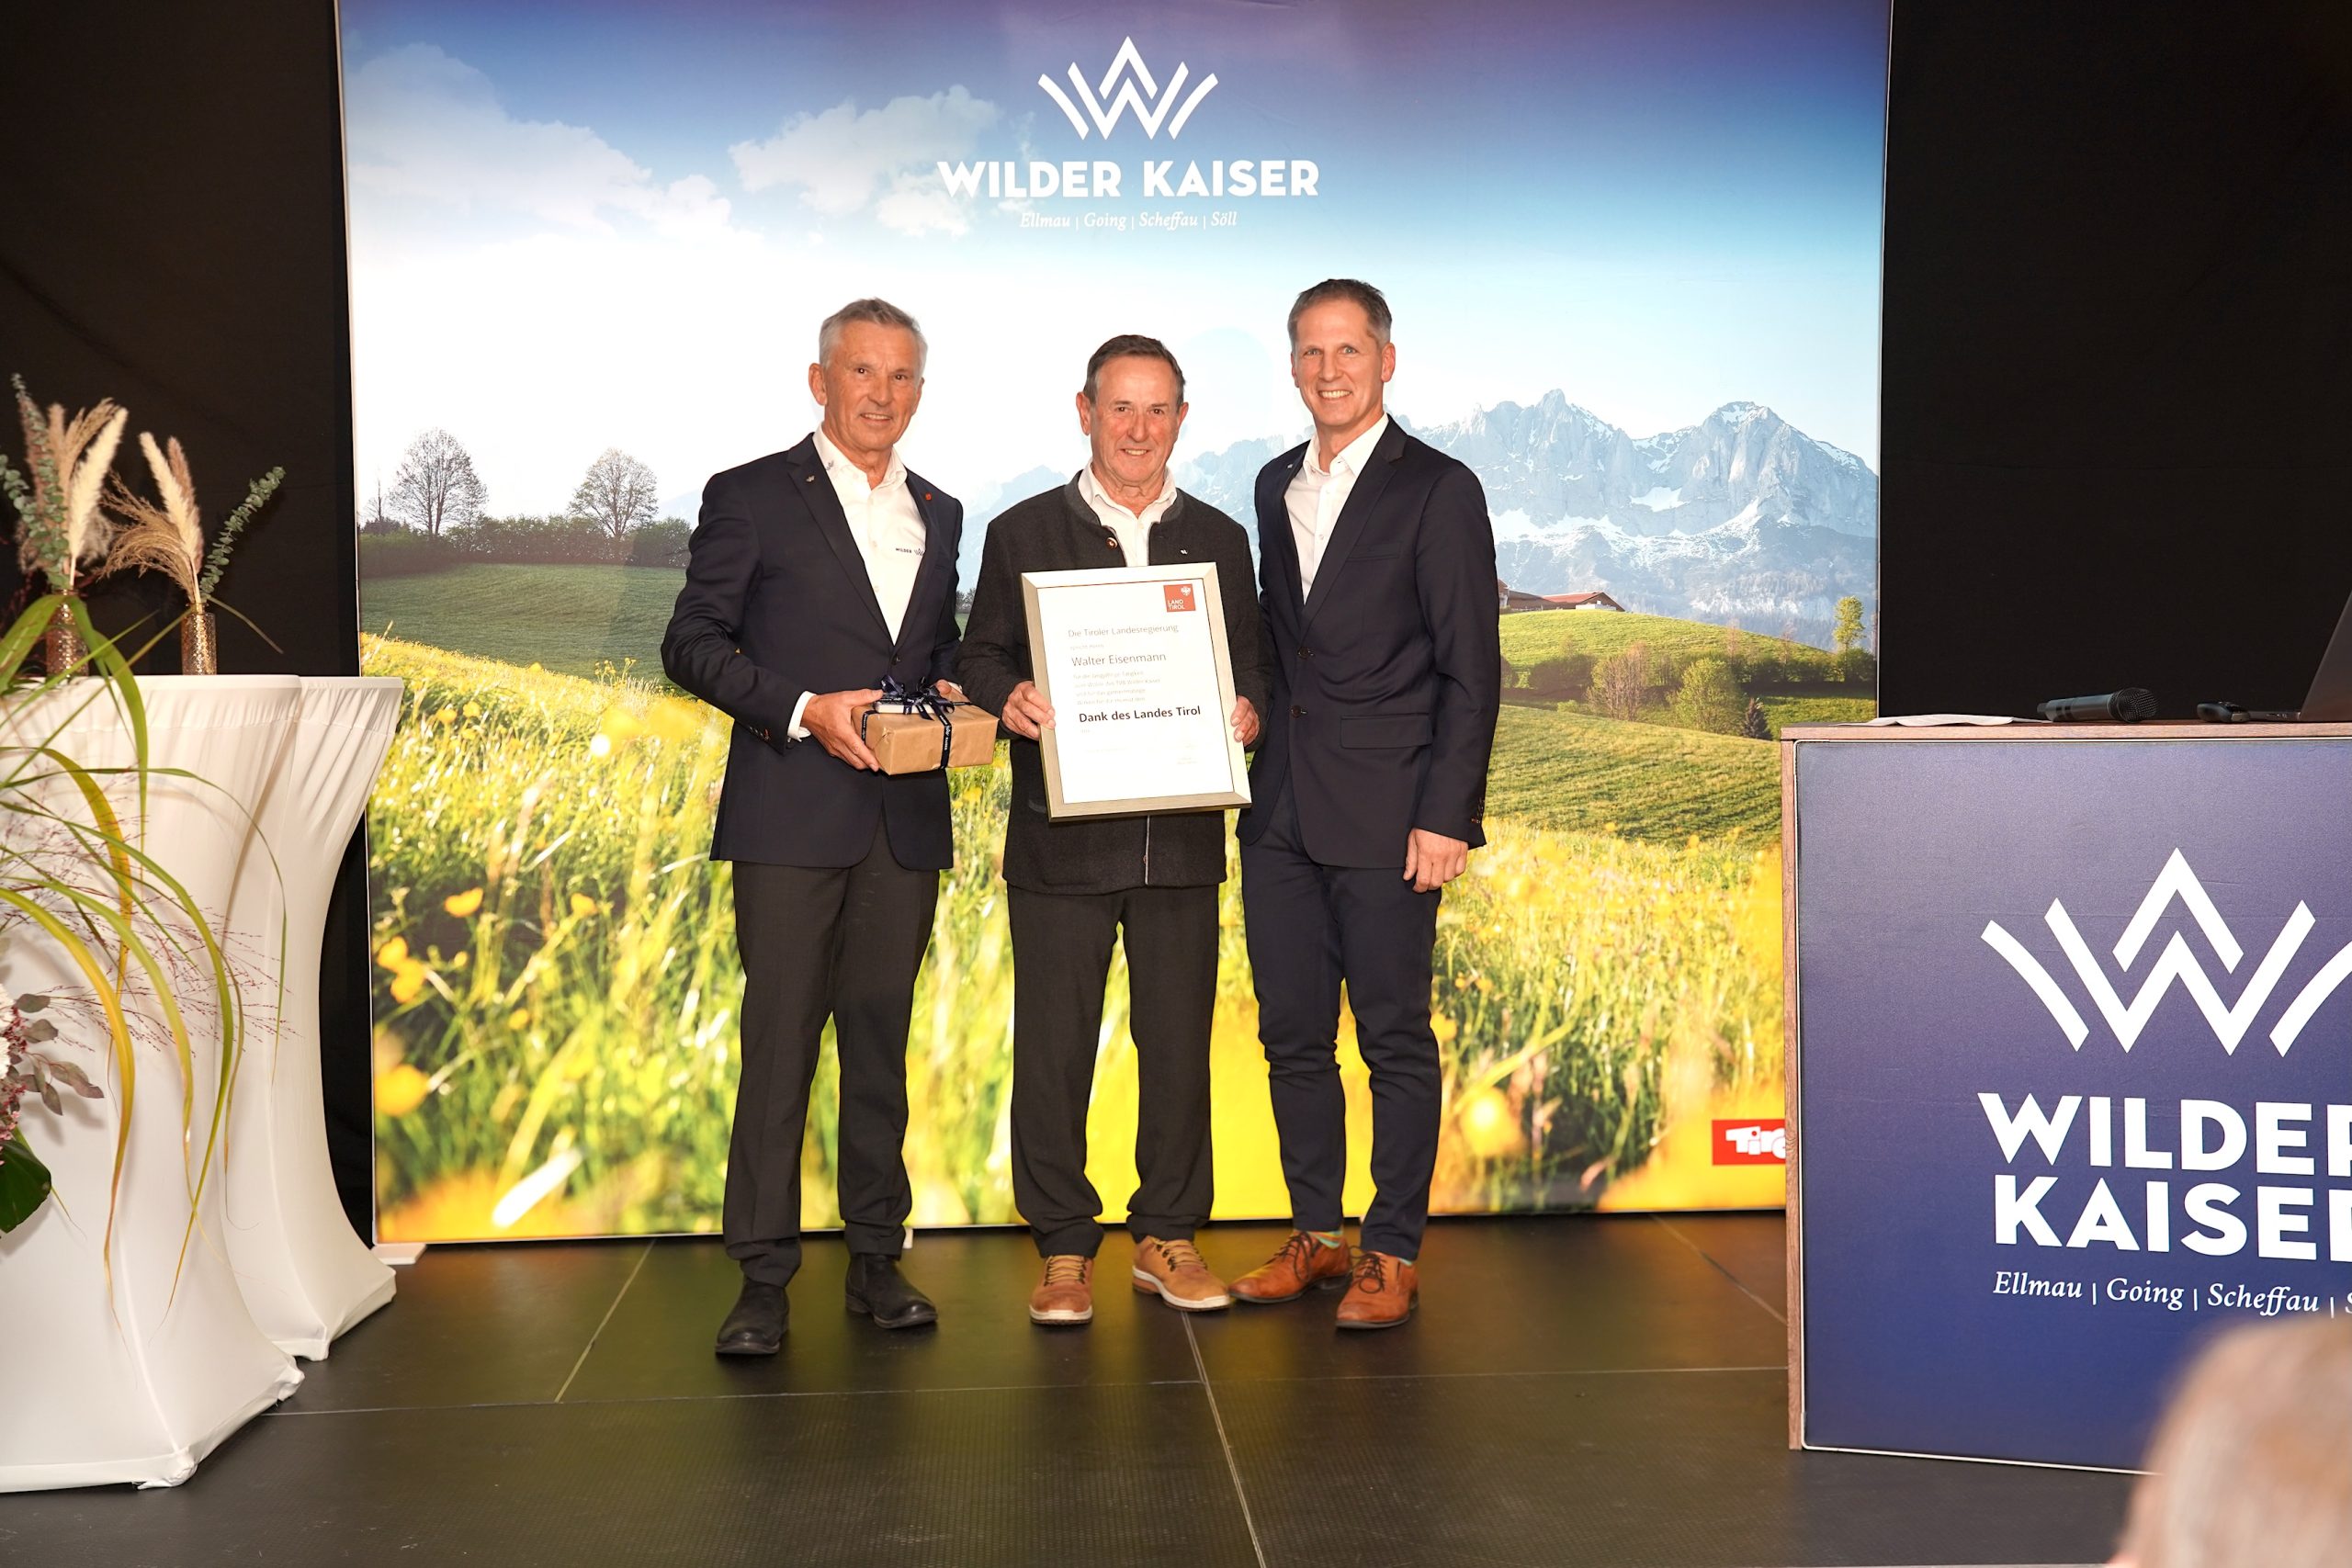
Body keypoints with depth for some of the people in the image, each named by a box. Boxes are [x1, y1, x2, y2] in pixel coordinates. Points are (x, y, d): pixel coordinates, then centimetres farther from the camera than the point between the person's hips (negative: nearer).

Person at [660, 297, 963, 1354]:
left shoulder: (939, 514, 18)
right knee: (779, 1040, -4)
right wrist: (803, 709, -15)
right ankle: (763, 1276, 3)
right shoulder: (751, 497, 2)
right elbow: (693, 644, -2)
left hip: (907, 820, 5)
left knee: (882, 1039, 9)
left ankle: (876, 1257, 18)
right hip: (793, 817, -4)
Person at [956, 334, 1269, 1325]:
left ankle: (1167, 1237, 21)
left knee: (1179, 1041, 7)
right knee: (1053, 1047, 2)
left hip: (1182, 834, 2)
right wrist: (1008, 700, -18)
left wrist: (1248, 710, -9)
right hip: (1061, 836, -2)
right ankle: (1064, 1250, 15)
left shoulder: (1219, 539, 12)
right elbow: (979, 659, 5)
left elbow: (1249, 665, 13)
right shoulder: (1023, 533, 6)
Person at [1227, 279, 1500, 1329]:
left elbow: (1471, 671, -8)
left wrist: (1446, 817, -14)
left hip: (1386, 815, -6)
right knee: (1292, 1037, 11)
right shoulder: (1276, 487, 15)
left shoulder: (1438, 491, -4)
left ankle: (1394, 1253, 12)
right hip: (1280, 810, 6)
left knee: (1397, 1042, 2)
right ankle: (1315, 1234, 24)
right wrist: (1256, 719, 9)